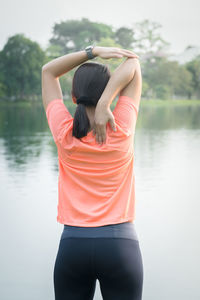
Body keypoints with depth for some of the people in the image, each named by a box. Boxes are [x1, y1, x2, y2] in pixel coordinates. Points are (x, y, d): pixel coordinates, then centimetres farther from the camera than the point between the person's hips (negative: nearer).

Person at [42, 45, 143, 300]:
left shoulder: (63, 133, -4)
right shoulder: (122, 131, -6)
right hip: (120, 244, -1)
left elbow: (48, 71, 9)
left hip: (73, 243, 1)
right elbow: (132, 64, 2)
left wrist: (92, 51, 0)